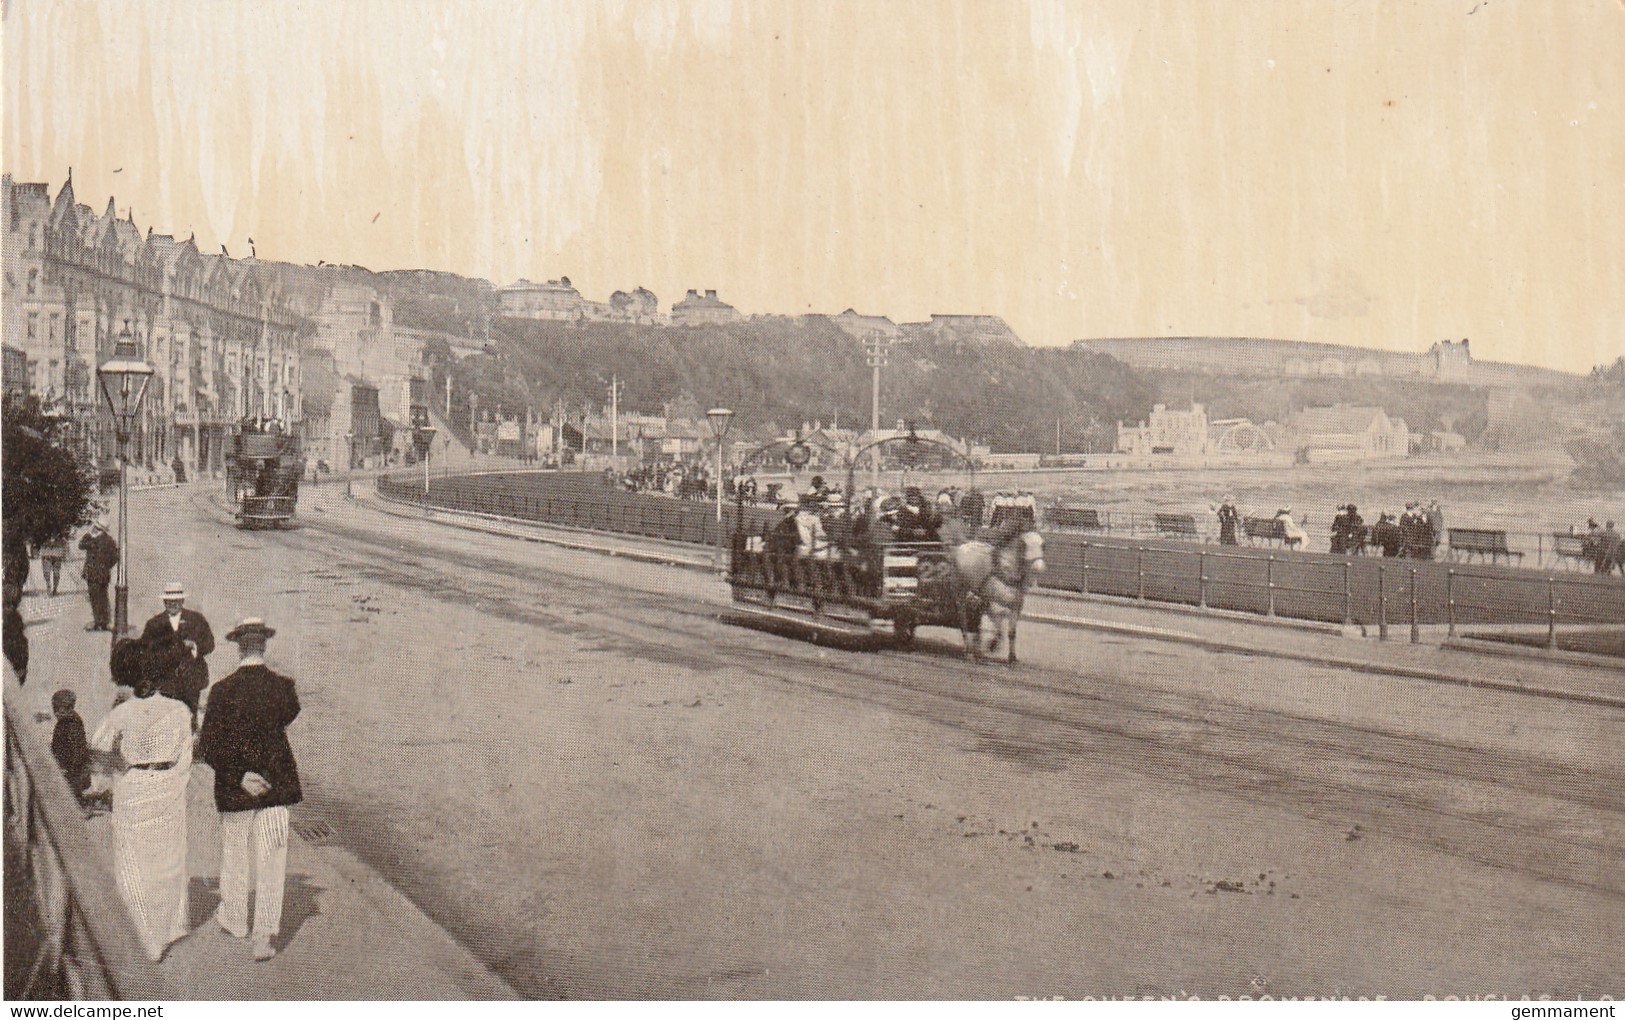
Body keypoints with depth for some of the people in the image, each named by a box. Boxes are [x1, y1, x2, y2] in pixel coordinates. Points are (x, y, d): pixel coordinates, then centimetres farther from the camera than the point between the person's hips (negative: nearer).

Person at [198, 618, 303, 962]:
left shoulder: (223, 690, -12)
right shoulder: (283, 687, -8)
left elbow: (209, 747, -15)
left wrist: (240, 776, -13)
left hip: (234, 790, 0)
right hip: (276, 784, 0)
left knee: (234, 855, 19)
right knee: (271, 862, 4)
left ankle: (234, 919, 37)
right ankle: (265, 936, 0)